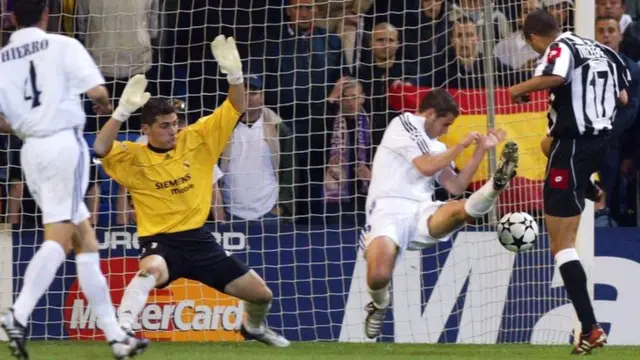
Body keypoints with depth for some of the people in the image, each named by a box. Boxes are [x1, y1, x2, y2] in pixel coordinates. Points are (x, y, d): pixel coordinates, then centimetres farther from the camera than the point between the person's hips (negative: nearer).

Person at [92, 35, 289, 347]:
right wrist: (123, 110, -38)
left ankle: (253, 327, 44)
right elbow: (101, 148, -28)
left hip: (199, 239, 5)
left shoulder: (197, 139, 1)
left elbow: (236, 110, 1)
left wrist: (234, 75, -17)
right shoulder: (134, 157, -9)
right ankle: (122, 328, -46)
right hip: (160, 241, -5)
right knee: (152, 269, -43)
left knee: (261, 294, 10)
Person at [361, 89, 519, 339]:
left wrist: (481, 149, 17)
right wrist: (461, 146, 3)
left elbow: (456, 187, 19)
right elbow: (426, 167, -8)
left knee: (461, 210, -31)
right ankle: (379, 305, 1)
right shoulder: (404, 124, 3)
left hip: (421, 213, 6)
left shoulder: (436, 148, 26)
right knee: (379, 276, -30)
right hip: (389, 210, -6)